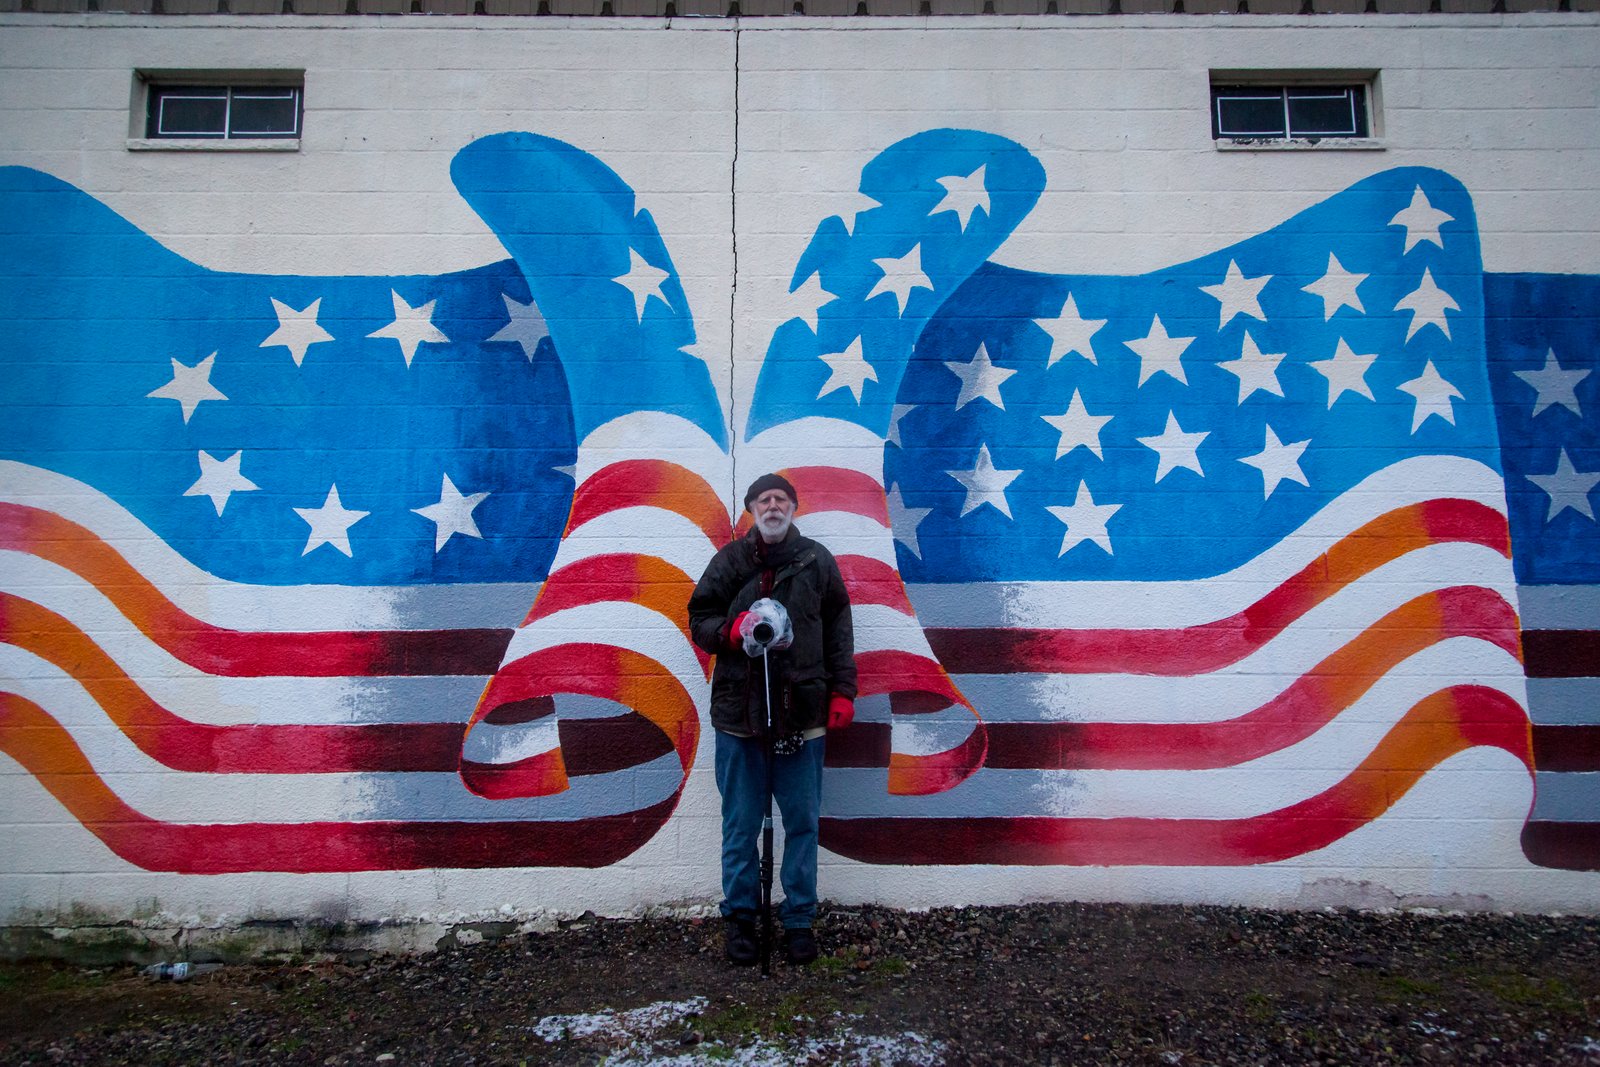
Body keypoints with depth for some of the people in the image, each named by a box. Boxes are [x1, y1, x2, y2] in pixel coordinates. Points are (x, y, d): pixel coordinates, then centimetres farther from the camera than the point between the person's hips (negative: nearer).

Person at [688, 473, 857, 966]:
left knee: (802, 821, 7)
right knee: (740, 824, 8)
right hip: (739, 710, 0)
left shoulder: (817, 561, 7)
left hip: (803, 713, 0)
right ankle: (740, 917, 23)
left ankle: (799, 920, 21)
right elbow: (699, 620, 9)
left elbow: (838, 629, 9)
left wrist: (842, 690, 2)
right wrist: (733, 629, -12)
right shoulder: (729, 560, 6)